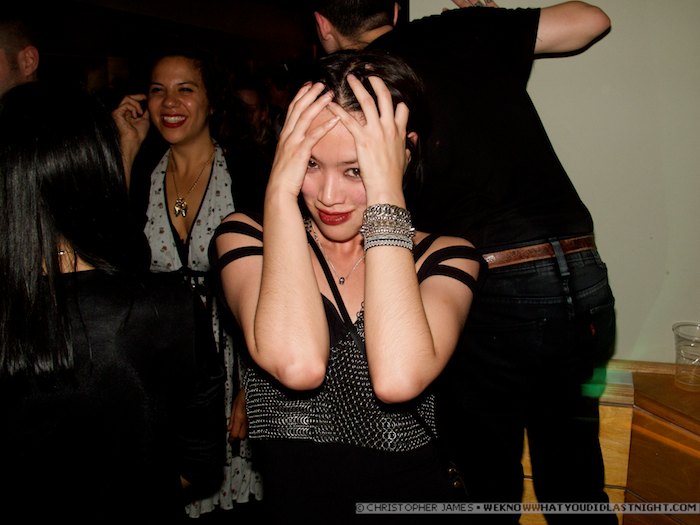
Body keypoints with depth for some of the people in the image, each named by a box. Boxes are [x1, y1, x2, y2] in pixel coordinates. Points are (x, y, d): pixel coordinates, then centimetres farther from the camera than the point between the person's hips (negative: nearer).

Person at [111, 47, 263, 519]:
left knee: (225, 481, 10)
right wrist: (128, 148, -7)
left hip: (228, 362, -3)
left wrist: (251, 389, -13)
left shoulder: (245, 175, -10)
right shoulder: (142, 172, 4)